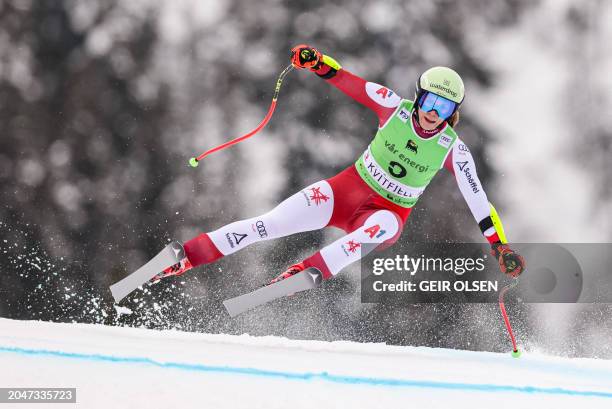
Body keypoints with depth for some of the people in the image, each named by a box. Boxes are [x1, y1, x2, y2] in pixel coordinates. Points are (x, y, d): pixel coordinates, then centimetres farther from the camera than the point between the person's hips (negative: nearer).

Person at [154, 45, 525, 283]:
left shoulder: (453, 150, -10)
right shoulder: (395, 108, -9)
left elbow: (477, 198, -7)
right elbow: (349, 81, -13)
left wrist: (499, 245, -11)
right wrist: (317, 62, -32)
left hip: (390, 212, -1)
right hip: (349, 190, 1)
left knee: (378, 230, -41)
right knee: (270, 224, -15)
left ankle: (302, 273, -54)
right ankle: (185, 258, -12)